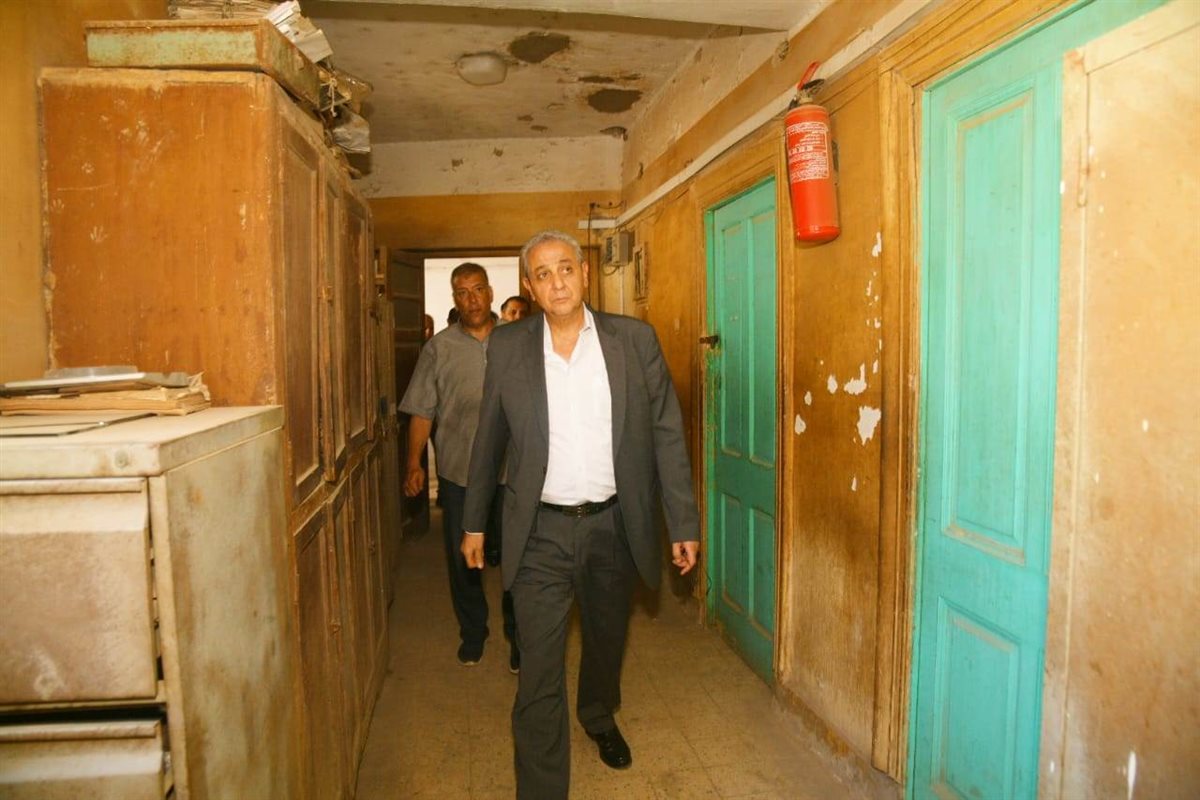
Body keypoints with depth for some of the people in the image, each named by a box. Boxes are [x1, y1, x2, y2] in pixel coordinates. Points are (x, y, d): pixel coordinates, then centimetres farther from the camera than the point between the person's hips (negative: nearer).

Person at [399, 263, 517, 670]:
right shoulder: (438, 348, 2)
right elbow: (422, 411, 2)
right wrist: (414, 462, -4)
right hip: (458, 471, 1)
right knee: (462, 558, 12)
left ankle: (519, 636, 25)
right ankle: (472, 632, 33)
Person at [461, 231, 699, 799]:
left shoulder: (635, 340, -3)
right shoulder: (507, 347, -2)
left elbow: (667, 433, -1)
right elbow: (489, 440, 6)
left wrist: (684, 523, -3)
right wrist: (474, 523, 10)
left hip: (613, 524, 2)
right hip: (541, 531, -1)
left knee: (607, 639, 25)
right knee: (539, 673, 0)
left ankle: (599, 716, 56)